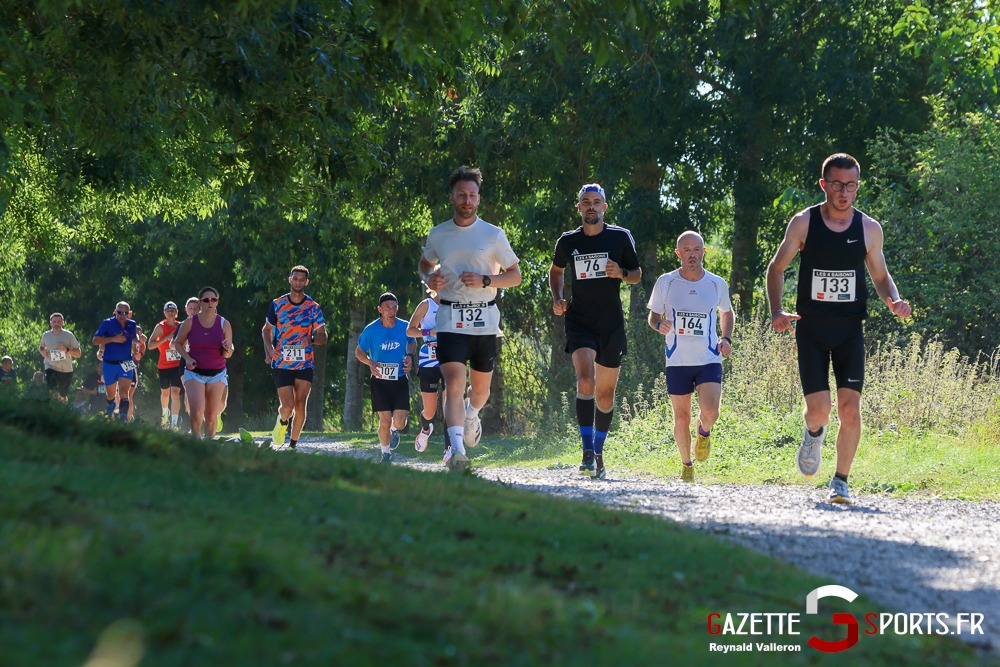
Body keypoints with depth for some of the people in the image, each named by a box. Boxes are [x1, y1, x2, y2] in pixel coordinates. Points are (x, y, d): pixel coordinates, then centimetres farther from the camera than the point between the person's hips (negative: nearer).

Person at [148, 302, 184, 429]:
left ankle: (174, 424, -20)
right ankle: (165, 413, 47)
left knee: (175, 392, -15)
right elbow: (150, 345, -17)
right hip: (164, 366, 0)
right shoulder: (160, 327, -7)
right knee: (165, 392, 17)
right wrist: (166, 338, -25)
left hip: (178, 365, 0)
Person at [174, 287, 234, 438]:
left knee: (212, 415, 1)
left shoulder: (224, 324, 0)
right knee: (197, 411, -19)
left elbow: (227, 355, 4)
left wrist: (227, 349, -20)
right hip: (194, 373, -2)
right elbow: (178, 343, 11)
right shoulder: (190, 323, -3)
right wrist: (187, 358, -6)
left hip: (217, 374, 2)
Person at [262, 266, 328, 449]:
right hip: (281, 363, -1)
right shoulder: (277, 304, 4)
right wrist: (269, 350, -5)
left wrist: (311, 339, -19)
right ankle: (282, 423, 25)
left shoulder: (313, 308, 3)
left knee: (300, 406, -4)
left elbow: (323, 337, 4)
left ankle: (293, 445, 9)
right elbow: (266, 330, 14)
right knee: (288, 406, -10)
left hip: (305, 364, 1)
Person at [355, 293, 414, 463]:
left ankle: (394, 430, 30)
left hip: (400, 380, 1)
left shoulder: (405, 327, -3)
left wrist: (409, 356, 0)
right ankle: (386, 453, 19)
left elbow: (412, 342, 19)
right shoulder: (371, 330, -8)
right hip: (379, 381, -1)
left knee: (399, 422, -9)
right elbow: (359, 351, 5)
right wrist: (370, 363, -14)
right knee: (385, 421, -6)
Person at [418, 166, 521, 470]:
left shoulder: (493, 235, 1)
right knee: (454, 383, -18)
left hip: (484, 318, 1)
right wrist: (429, 279, 1)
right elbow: (425, 263, 25)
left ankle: (472, 414, 49)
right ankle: (457, 451, -25)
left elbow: (515, 276, 5)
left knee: (480, 387, 13)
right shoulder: (437, 235, 6)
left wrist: (485, 280, -13)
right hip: (450, 319, -1)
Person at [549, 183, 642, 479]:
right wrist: (557, 299, 4)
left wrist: (621, 273, -12)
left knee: (605, 395, 8)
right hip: (579, 323, -1)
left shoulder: (621, 237, 1)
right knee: (585, 381, -23)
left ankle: (599, 453, 27)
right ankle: (587, 452, -22)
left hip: (612, 325, 1)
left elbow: (637, 274, 10)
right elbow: (556, 270, 21)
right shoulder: (567, 242, 4)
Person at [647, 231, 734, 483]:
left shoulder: (717, 284, 3)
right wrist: (659, 325, -15)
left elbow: (727, 313, 21)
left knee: (710, 411, -20)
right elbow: (653, 315, 9)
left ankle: (704, 433, 16)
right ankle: (686, 465, 26)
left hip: (709, 360, 0)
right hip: (677, 361, 0)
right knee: (681, 419, 4)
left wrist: (726, 339, 4)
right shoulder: (666, 282, -1)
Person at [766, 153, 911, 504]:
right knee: (819, 409, -10)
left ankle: (841, 481, 7)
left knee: (850, 407, -9)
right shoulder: (804, 223, -3)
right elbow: (776, 268, 6)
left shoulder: (869, 229, 2)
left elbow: (880, 276, 15)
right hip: (811, 327, -1)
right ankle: (814, 434, 28)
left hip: (850, 329, 1)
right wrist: (777, 310, -9)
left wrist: (894, 300, -7)